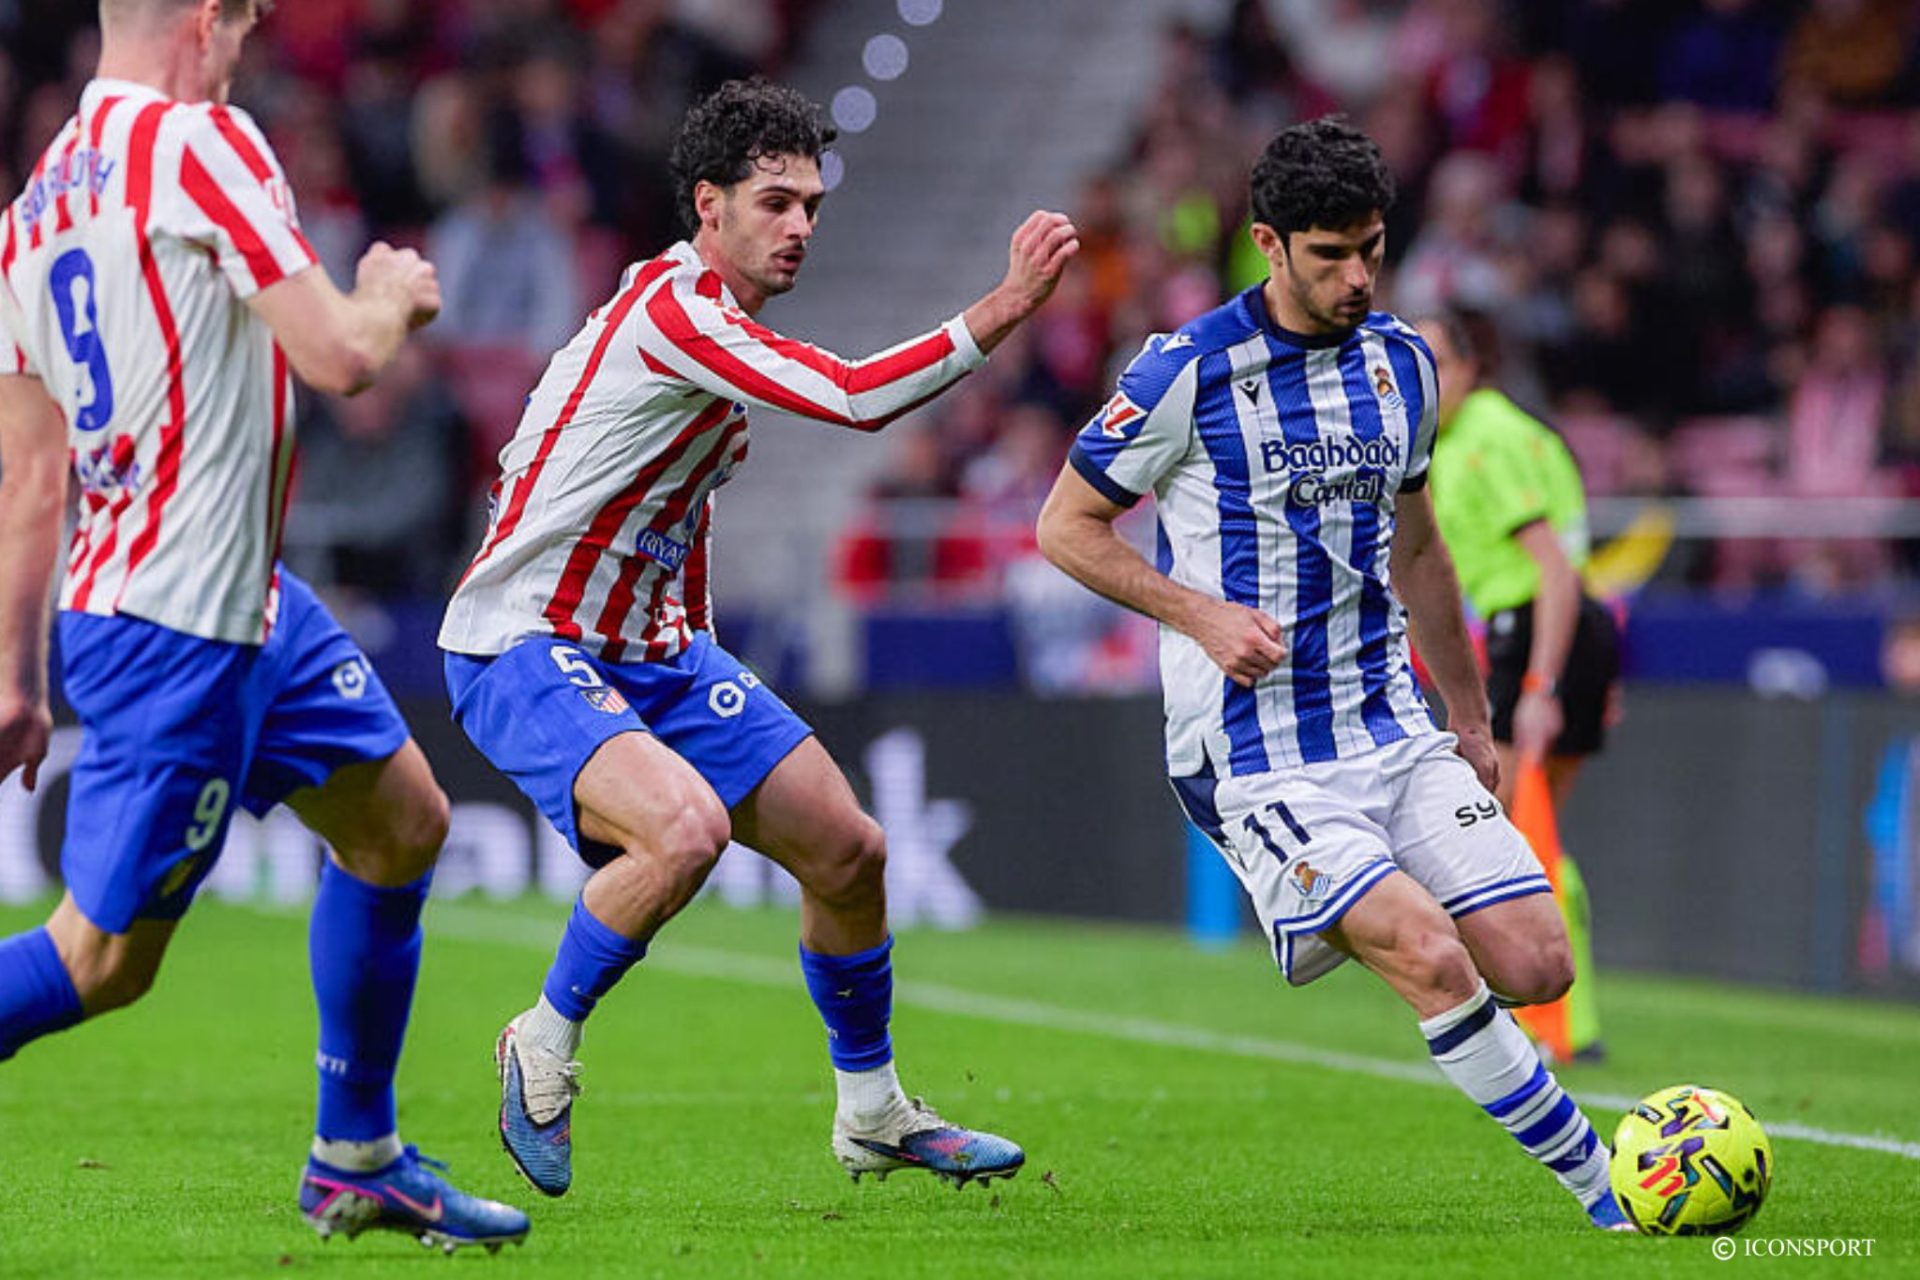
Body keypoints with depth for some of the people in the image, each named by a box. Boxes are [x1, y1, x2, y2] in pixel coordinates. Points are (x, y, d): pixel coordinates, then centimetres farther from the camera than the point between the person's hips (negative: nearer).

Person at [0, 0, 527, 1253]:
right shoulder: (198, 141, -15)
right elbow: (341, 354, -19)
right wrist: (395, 296, 4)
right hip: (176, 630, -10)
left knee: (401, 818, 18)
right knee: (106, 956, -5)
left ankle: (357, 1161, 25)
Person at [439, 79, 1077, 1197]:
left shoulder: (718, 321, 10)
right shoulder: (670, 309, -22)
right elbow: (857, 398, -32)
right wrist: (1005, 309, -32)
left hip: (654, 651, 10)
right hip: (526, 649, -10)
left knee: (848, 851, 7)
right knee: (687, 828, -34)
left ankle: (874, 1114, 26)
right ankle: (546, 1044, -11)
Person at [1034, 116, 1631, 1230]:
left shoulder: (1402, 362, 9)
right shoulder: (1189, 373, -9)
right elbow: (1066, 526, -1)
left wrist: (1472, 720, 26)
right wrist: (1202, 613, -14)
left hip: (1394, 730, 6)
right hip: (1258, 753, -6)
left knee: (1535, 965, -8)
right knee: (1435, 962, -23)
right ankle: (1607, 1195, -12)